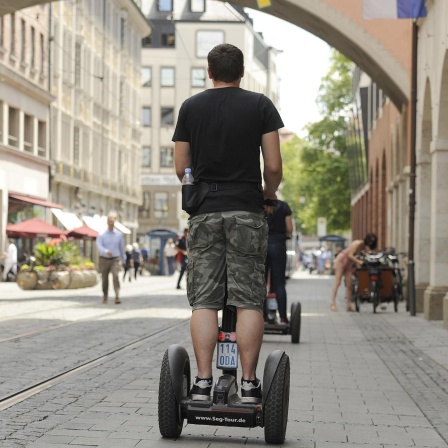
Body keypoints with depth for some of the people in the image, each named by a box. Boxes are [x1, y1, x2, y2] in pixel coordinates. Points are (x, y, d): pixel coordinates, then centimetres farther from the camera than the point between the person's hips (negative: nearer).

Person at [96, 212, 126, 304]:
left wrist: (123, 260, 22)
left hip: (115, 260, 0)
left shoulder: (119, 234, 3)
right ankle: (105, 297, 28)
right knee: (105, 279, 8)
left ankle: (117, 297, -28)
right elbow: (99, 247, -17)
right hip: (104, 259, 0)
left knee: (115, 276, -21)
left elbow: (122, 248, 14)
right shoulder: (101, 235, -4)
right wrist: (106, 251, -37)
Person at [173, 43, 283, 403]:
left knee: (204, 301, 2)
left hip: (204, 213, 2)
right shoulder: (260, 105, 2)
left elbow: (181, 168, 8)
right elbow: (274, 166, -3)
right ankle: (249, 383, -2)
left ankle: (203, 382, -1)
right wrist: (270, 193, 18)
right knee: (249, 300, -1)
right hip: (247, 212, -2)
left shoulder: (190, 107, 8)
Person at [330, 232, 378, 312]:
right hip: (341, 260, -8)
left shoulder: (365, 246, 1)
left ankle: (349, 305, 2)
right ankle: (333, 303, -11)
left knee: (349, 285, 1)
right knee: (338, 283, -10)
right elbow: (350, 255, -24)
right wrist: (359, 261, -32)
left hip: (348, 264, 8)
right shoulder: (358, 243, -22)